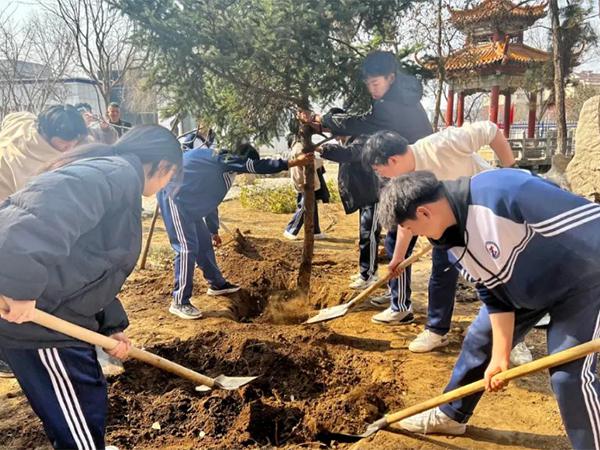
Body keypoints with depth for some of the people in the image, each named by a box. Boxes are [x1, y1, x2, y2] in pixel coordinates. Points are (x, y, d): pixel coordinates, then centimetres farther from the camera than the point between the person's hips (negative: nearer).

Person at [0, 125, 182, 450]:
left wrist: (112, 326, 19)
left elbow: (91, 268, 23)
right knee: (78, 415, 4)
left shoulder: (122, 182, 20)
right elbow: (48, 206, -33)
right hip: (32, 313, -10)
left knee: (88, 397, 25)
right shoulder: (119, 172, -14)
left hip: (50, 309, 10)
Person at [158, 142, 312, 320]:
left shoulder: (222, 166, 16)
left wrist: (213, 230, 33)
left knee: (204, 243, 16)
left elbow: (209, 198, 26)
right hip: (175, 195, -10)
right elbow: (257, 166, -25)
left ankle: (217, 284, 33)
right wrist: (293, 162, -26)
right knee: (188, 248, -14)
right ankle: (179, 302, -7)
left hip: (188, 200, 10)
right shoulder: (225, 159, -14)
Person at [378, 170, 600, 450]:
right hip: (524, 288, 8)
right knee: (479, 341, 12)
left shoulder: (500, 191, -38)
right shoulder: (450, 237, -10)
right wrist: (500, 357, -3)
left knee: (569, 372, -12)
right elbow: (493, 292, -2)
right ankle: (451, 415, 33)